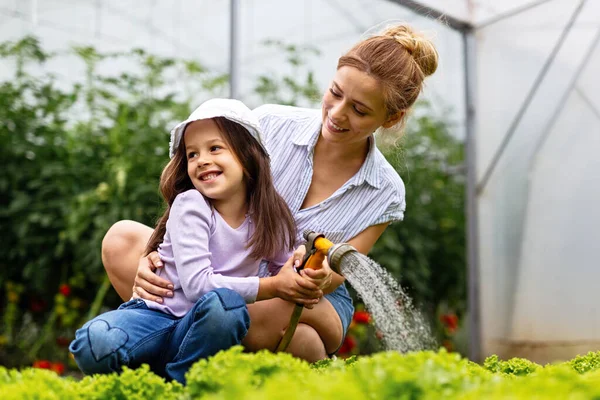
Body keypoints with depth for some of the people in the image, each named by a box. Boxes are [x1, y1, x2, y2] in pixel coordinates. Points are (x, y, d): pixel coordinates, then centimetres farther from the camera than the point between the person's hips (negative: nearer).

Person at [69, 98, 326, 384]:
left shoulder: (267, 216, 0)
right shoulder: (190, 205, -12)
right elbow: (196, 283, -21)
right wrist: (272, 286, -21)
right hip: (156, 316, -3)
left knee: (226, 304, -34)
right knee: (95, 345, -35)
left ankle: (178, 380, -12)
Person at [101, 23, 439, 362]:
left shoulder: (385, 193, -8)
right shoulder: (271, 124, -9)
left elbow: (332, 277, -13)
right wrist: (155, 254, -26)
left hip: (315, 307, -1)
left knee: (268, 312, -41)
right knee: (122, 237, -20)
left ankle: (320, 363, -7)